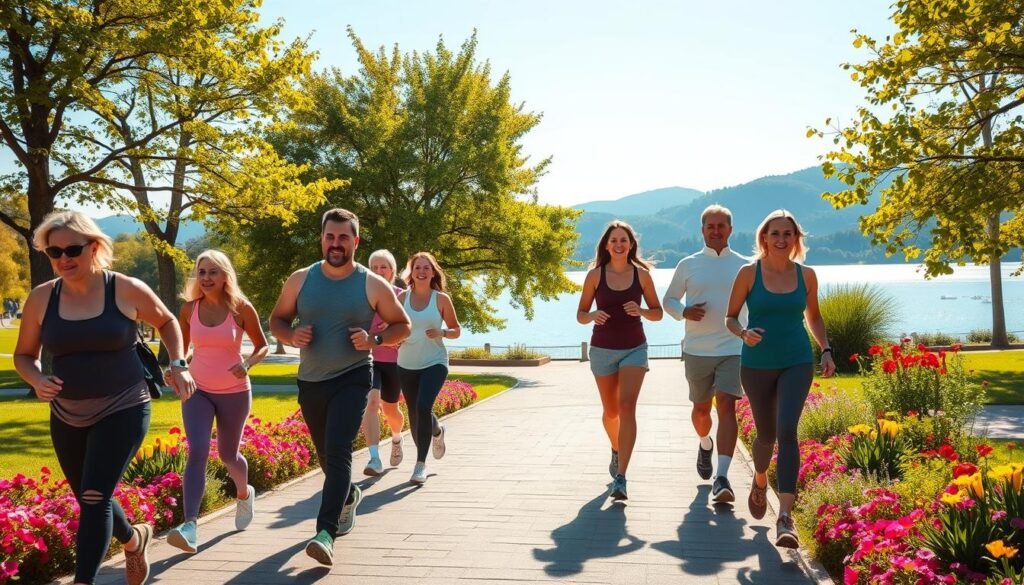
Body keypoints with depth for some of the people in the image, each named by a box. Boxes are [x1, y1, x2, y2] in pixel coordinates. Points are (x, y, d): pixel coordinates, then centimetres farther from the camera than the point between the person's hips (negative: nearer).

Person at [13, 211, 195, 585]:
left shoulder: (127, 290, -9)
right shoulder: (41, 298, -3)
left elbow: (167, 321, 10)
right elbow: (23, 355, 9)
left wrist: (178, 365, -2)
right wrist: (37, 380, -12)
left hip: (123, 411, -4)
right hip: (67, 417, 4)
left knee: (95, 497, -16)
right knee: (90, 500, 19)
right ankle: (134, 539, 48)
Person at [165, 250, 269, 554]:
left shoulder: (241, 308, -10)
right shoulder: (189, 308, -2)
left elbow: (262, 345, -1)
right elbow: (182, 344, 14)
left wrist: (247, 364, -20)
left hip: (234, 392, -1)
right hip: (198, 391, 1)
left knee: (228, 455, 14)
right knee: (197, 452, -18)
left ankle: (244, 494, 48)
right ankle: (190, 528, -24)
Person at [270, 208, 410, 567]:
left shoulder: (373, 285, -6)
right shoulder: (300, 280, -1)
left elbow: (402, 326, 3)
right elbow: (277, 320, 9)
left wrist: (374, 339, -17)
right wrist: (292, 336, -13)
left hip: (352, 379, -4)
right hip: (311, 381, 4)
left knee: (338, 451, -19)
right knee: (326, 455, 19)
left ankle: (326, 533, -20)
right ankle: (348, 496, 48)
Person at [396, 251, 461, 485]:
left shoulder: (441, 299, -2)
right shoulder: (402, 297, 2)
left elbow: (456, 330, 4)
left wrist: (442, 333, -17)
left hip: (435, 363, -3)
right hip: (407, 365, 3)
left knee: (423, 407, -22)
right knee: (414, 413, 10)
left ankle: (421, 464, -15)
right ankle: (436, 432, 43)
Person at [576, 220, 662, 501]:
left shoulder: (642, 274, -2)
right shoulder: (595, 275, -3)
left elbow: (658, 313, 5)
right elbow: (580, 315, 1)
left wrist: (641, 311, -17)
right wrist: (593, 315, -22)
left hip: (634, 348, -1)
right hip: (603, 349, 1)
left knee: (627, 406, -17)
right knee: (611, 411, 14)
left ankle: (621, 478, -19)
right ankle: (616, 450, 46)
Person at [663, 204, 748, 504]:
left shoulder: (744, 266, 4)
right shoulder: (688, 265, 4)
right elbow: (668, 300, 10)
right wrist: (684, 312, -10)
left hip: (733, 348, -1)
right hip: (697, 350, 1)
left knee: (726, 406, -15)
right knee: (701, 407, 13)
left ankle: (722, 478, -17)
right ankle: (705, 444, 47)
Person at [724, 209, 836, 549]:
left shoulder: (806, 275, 3)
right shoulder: (749, 273, -4)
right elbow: (730, 317, 1)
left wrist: (826, 350, 4)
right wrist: (743, 333, -20)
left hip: (797, 363, 0)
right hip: (757, 365, 0)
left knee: (787, 430, -17)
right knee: (766, 433, 13)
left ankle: (785, 517, -20)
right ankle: (760, 482, 47)